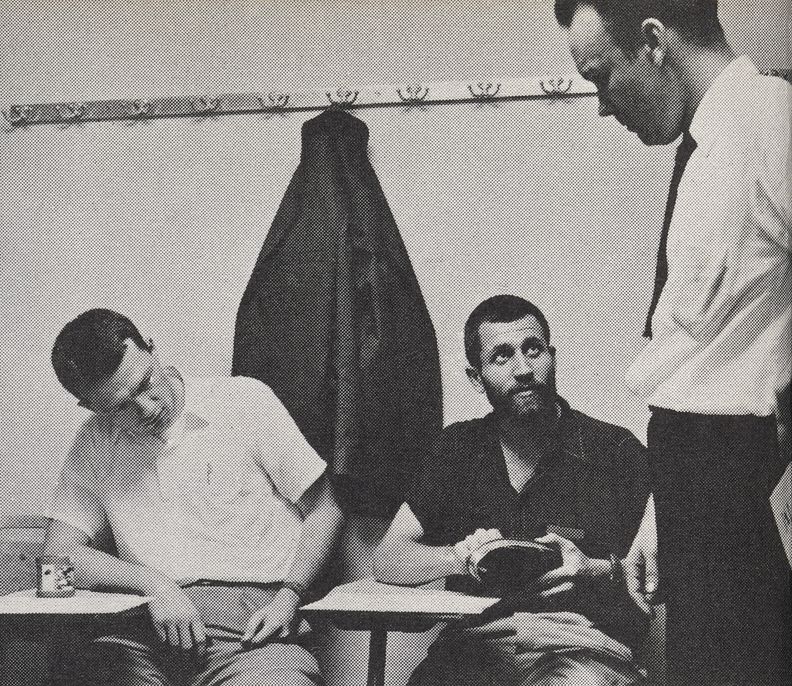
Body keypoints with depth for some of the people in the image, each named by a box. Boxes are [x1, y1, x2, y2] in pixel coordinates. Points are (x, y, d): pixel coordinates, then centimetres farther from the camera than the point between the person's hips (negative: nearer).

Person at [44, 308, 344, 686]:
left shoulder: (245, 401, 5)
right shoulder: (94, 444, 12)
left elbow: (324, 512, 8)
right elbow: (59, 555, 4)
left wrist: (288, 597, -7)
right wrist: (153, 584, -11)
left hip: (252, 620, -2)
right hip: (143, 633, 3)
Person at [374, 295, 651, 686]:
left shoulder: (616, 451, 3)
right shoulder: (459, 448, 14)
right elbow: (387, 561, 7)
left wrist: (595, 571, -18)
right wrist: (459, 558, -13)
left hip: (583, 643, -3)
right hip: (476, 642, 3)